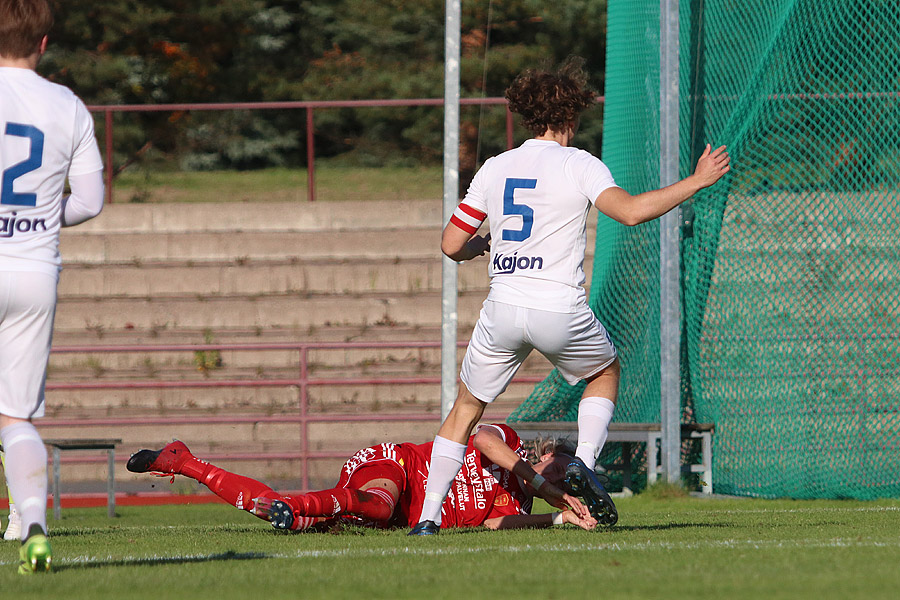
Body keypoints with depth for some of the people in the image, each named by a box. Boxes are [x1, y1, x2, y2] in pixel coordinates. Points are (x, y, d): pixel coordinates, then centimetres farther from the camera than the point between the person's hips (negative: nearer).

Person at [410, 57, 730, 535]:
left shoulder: (494, 169, 9)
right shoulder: (579, 165, -3)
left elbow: (451, 245, 9)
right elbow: (630, 211, -20)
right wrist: (696, 182, -12)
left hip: (503, 311, 3)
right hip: (561, 311, -3)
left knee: (465, 410, 15)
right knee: (606, 372, 27)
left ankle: (428, 515, 5)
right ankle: (583, 464, 5)